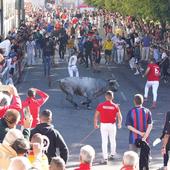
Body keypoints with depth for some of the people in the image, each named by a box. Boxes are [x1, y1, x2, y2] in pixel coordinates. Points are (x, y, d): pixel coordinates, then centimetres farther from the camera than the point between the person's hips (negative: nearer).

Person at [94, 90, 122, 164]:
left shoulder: (101, 105, -8)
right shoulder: (115, 106, -7)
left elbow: (96, 116, -6)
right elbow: (119, 117, -5)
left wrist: (95, 124, 9)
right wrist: (119, 124, 14)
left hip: (103, 125, -1)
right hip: (112, 125, 1)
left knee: (104, 142, 3)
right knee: (112, 140, 20)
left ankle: (105, 158, -1)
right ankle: (112, 154, 36)